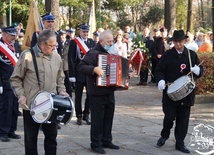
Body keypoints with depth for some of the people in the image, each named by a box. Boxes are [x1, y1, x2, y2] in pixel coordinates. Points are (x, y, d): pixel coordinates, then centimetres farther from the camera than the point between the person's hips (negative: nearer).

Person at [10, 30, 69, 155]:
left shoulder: (56, 57, 4)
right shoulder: (27, 56, -10)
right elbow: (16, 78, -3)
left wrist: (61, 91, 2)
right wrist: (21, 95, -13)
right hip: (31, 105, -4)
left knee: (52, 135, 11)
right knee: (31, 137, 8)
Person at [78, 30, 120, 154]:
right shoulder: (93, 53, -12)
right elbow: (81, 66, -20)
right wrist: (94, 69, -31)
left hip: (110, 91, 8)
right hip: (97, 92, -8)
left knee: (109, 117, 14)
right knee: (98, 118, -1)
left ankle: (107, 141, 26)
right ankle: (96, 144, 9)